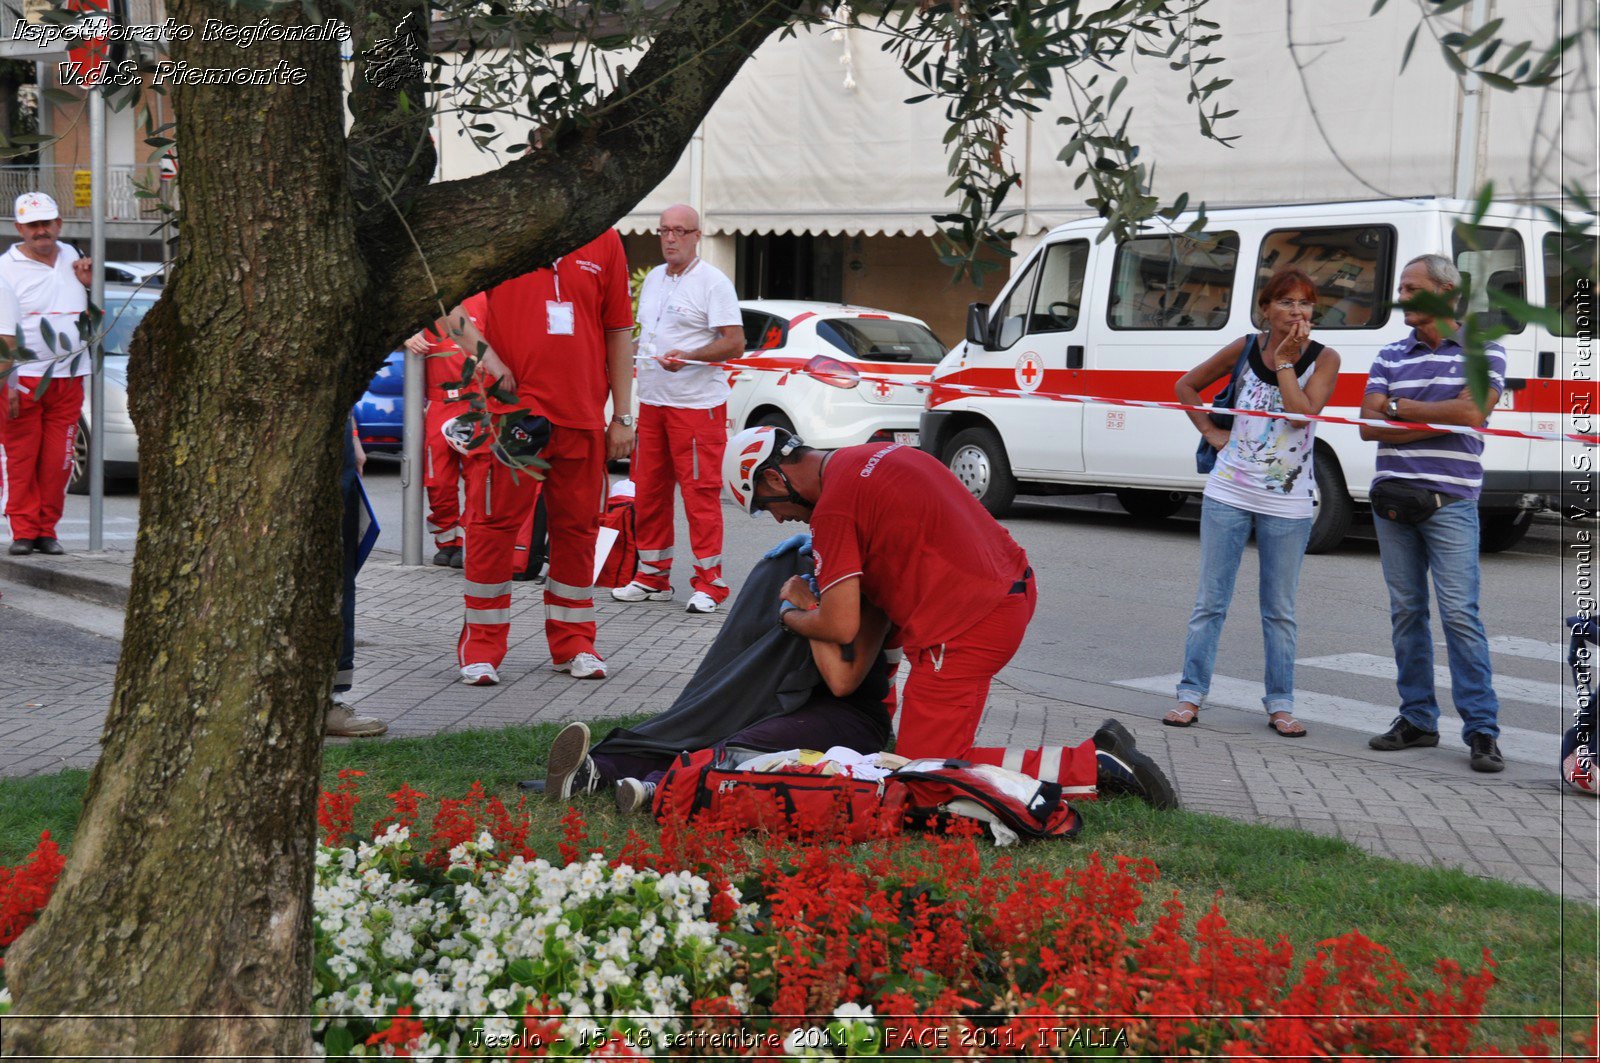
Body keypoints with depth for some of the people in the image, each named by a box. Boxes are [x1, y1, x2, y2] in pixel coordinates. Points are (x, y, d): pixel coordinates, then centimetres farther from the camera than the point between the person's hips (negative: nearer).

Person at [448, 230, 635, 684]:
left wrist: (622, 416, 10)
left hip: (582, 416, 3)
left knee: (578, 528, 8)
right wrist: (483, 351, -12)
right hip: (510, 405, -2)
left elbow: (619, 332, 13)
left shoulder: (604, 241, 10)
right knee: (494, 525, -2)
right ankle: (481, 648, 7)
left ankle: (574, 643, 20)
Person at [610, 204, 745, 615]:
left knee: (701, 492, -7)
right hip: (652, 401, 8)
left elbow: (735, 343, -13)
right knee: (648, 491, 10)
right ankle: (653, 577, 20)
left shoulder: (713, 282, -7)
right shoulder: (653, 279, 16)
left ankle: (708, 583, -2)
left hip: (697, 404, -8)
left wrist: (688, 357, -24)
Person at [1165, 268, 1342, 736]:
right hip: (1229, 492, 1)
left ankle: (1280, 704, 16)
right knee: (1210, 601, 4)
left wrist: (1284, 362, -13)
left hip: (1287, 504, -1)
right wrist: (1211, 432, 4)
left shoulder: (1324, 359, -2)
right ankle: (1191, 694, 11)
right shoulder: (1244, 349, 1)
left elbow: (1301, 413, -17)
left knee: (1279, 610, 7)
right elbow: (1186, 386, 14)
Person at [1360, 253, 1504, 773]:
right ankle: (1417, 719, 15)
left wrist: (1401, 407, -5)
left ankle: (1482, 730, -5)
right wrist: (1439, 422, -10)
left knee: (1460, 613, -9)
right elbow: (1369, 425, 1)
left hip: (1450, 501, -4)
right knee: (1407, 612, 7)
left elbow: (1471, 412, -14)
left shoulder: (1482, 350, 1)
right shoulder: (1390, 356, 12)